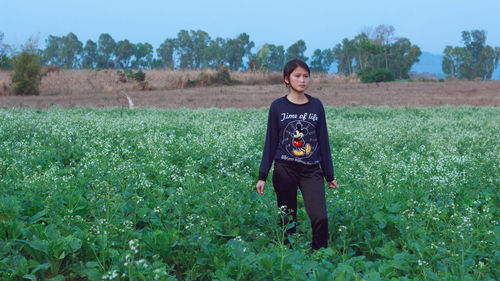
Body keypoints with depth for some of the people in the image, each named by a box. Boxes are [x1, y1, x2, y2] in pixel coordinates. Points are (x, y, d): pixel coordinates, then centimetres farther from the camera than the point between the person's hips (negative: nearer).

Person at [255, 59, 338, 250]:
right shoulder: (278, 107, 2)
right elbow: (271, 142, 4)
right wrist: (262, 176, 0)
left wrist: (330, 175, 11)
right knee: (287, 220, 5)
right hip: (285, 170, -1)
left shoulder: (316, 106, 7)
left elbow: (323, 141, 11)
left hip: (312, 170, 1)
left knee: (320, 217, -11)